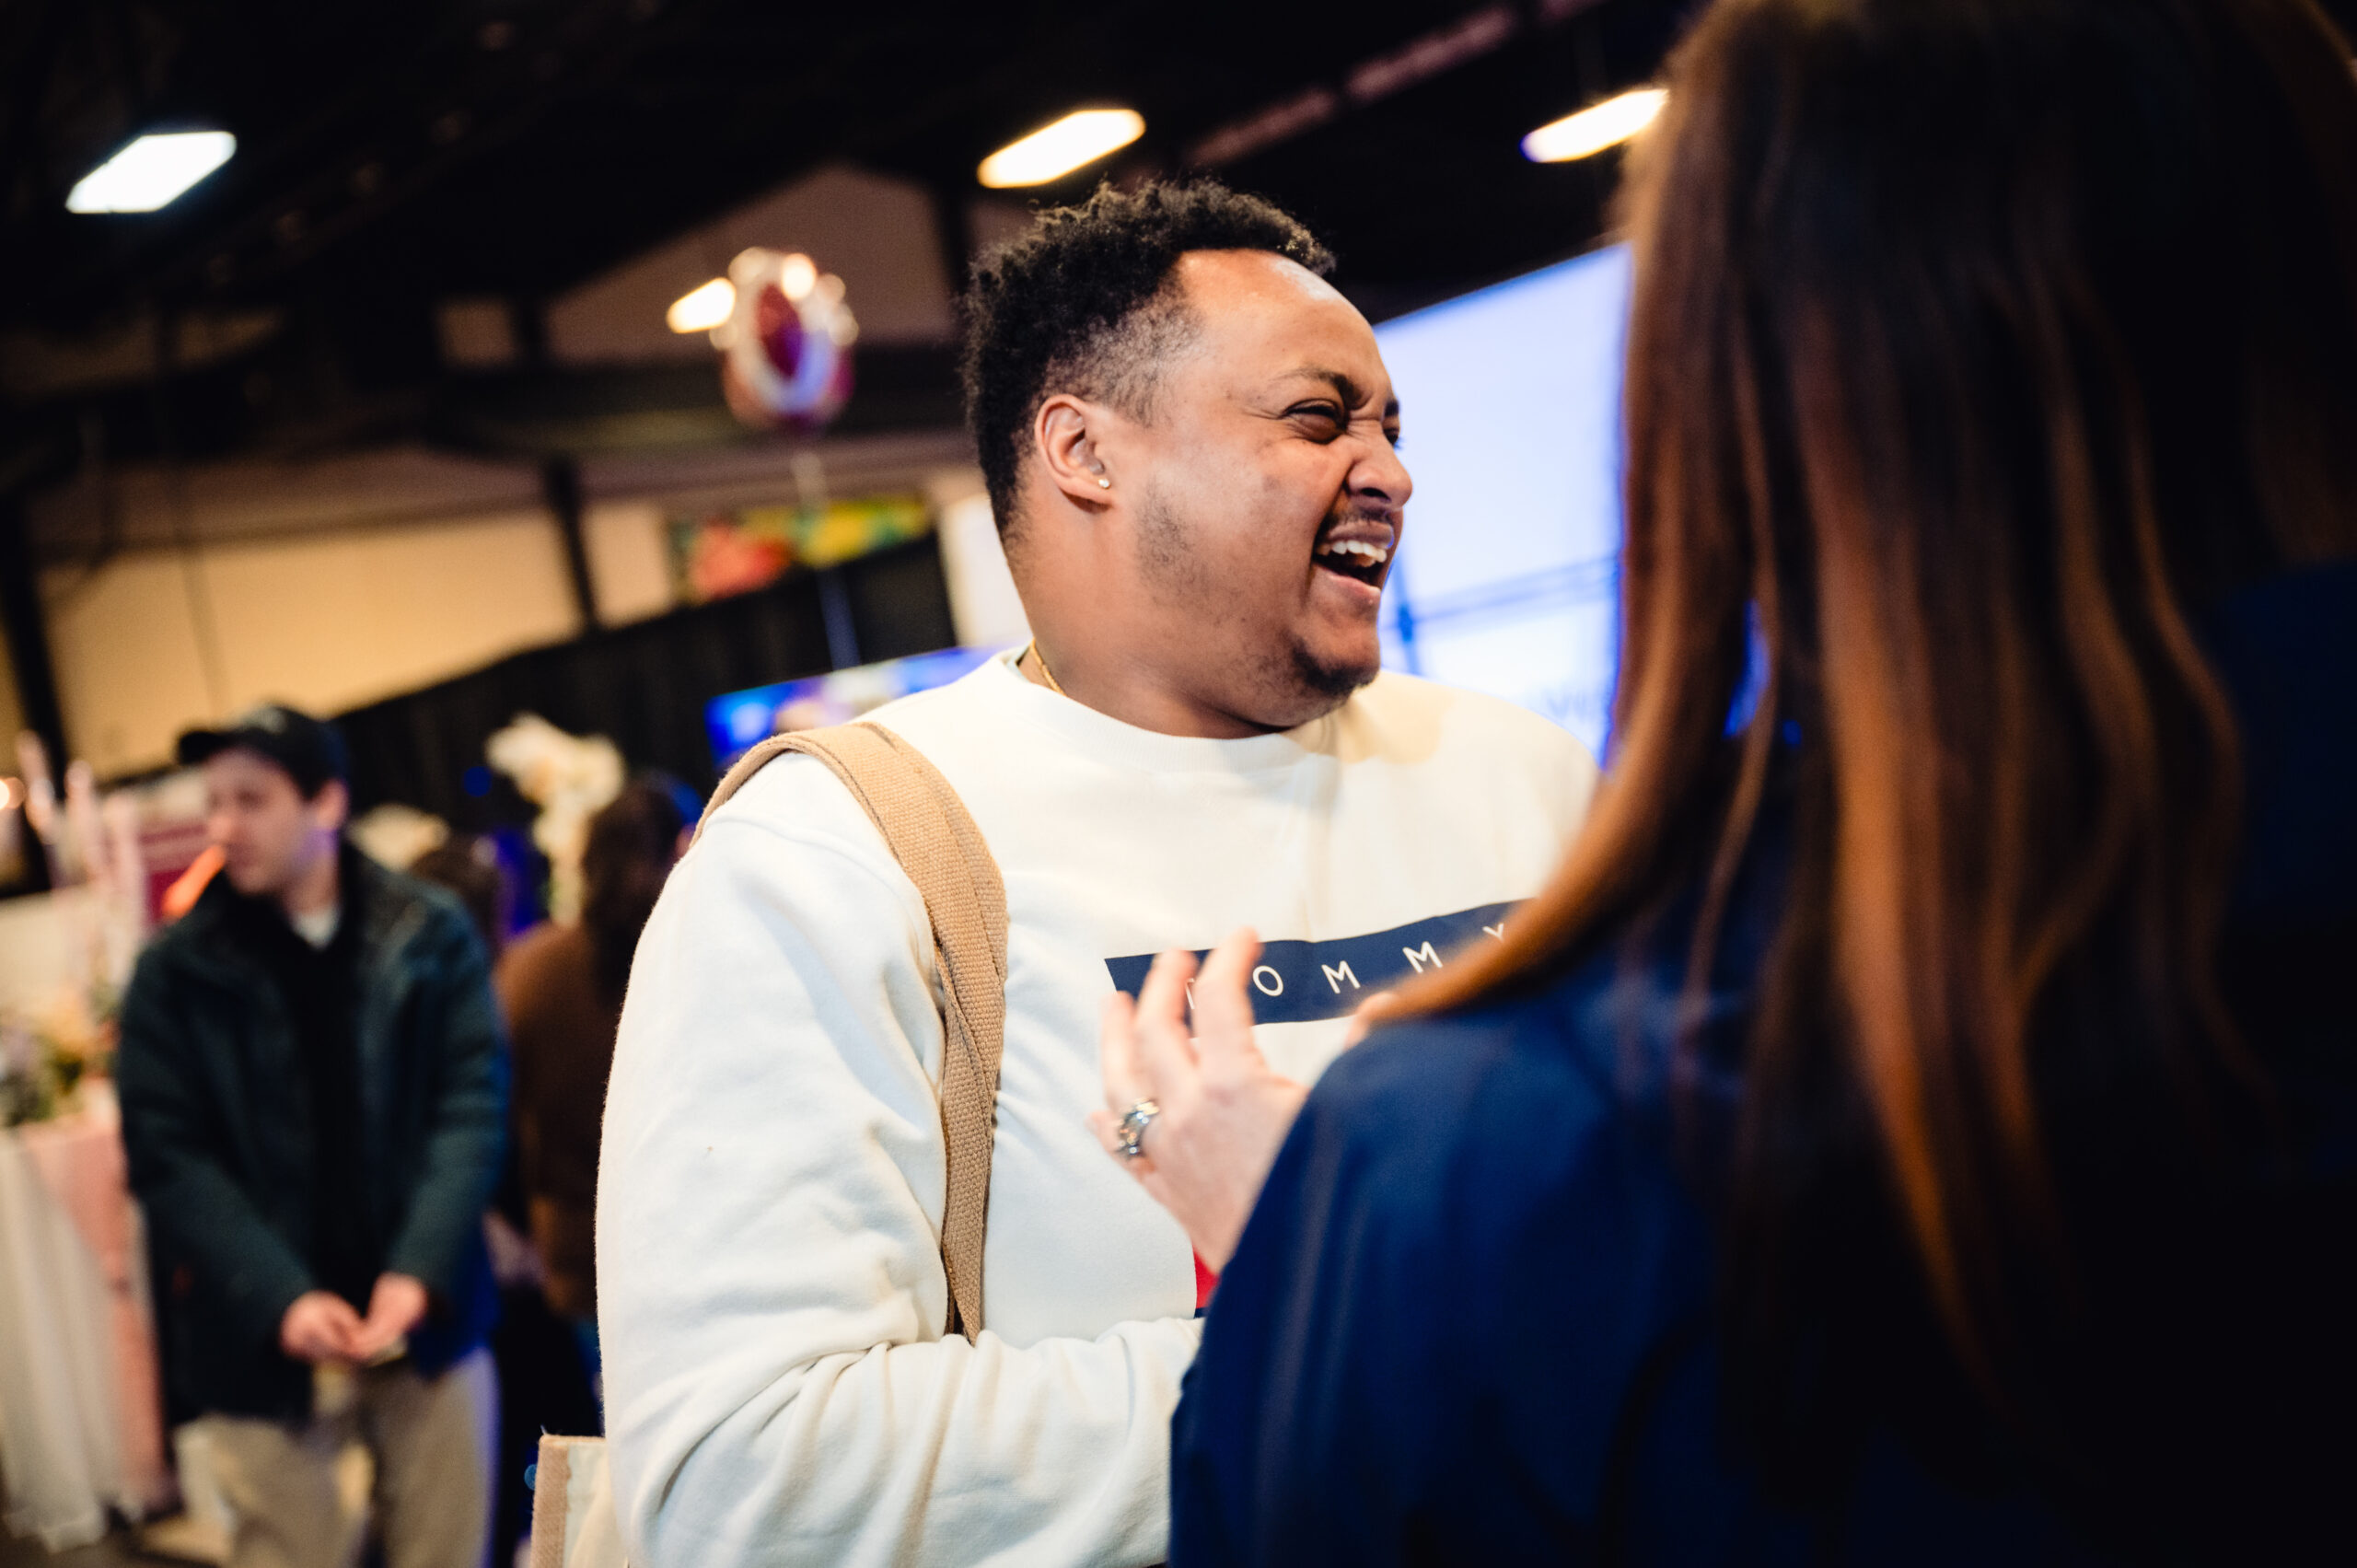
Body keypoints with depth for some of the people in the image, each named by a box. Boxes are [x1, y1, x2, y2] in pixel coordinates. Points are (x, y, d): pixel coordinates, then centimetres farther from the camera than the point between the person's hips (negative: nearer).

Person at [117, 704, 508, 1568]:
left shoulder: (430, 936, 1)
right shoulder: (177, 972, -1)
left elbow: (473, 1101, -3)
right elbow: (167, 1157, -5)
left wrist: (420, 1271, -15)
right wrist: (281, 1299, -16)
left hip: (425, 1314, 1)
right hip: (267, 1337, -1)